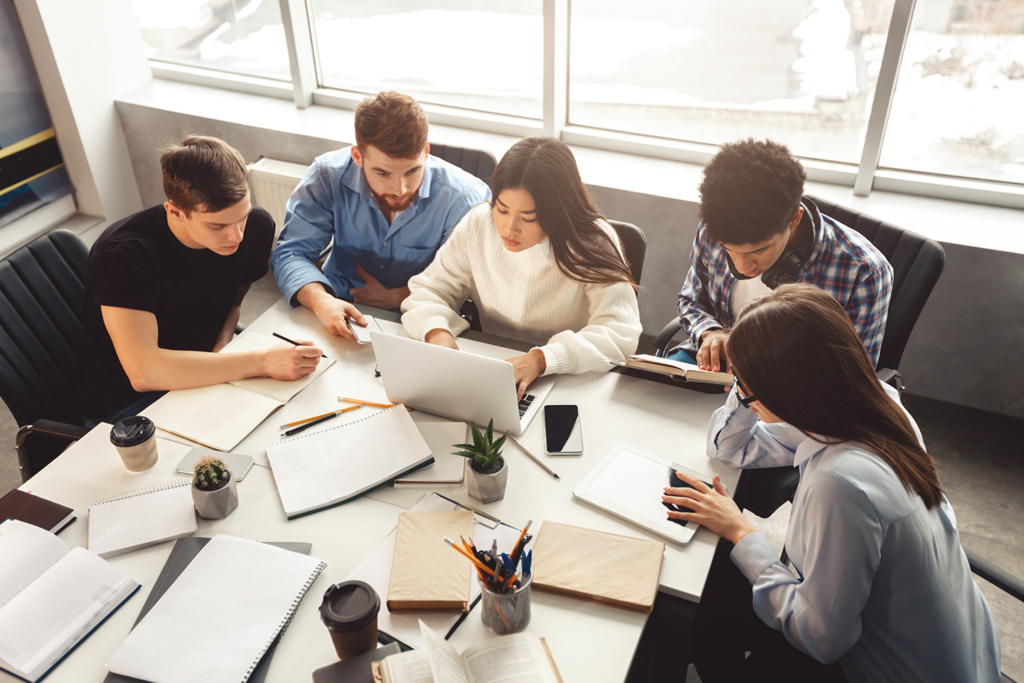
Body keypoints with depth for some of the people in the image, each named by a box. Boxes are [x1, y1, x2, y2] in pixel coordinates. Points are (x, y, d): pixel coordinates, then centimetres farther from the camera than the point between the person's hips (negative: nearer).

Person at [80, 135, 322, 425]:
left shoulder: (256, 226, -10)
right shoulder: (121, 255, -27)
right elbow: (142, 371, -36)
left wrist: (222, 343, -11)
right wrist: (261, 362, -40)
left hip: (205, 376, 6)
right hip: (130, 400, -5)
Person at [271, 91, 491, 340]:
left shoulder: (468, 199, -20)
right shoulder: (327, 177, -13)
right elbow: (292, 251, -11)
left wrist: (396, 299, -18)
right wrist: (321, 301, -33)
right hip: (341, 315, 2)